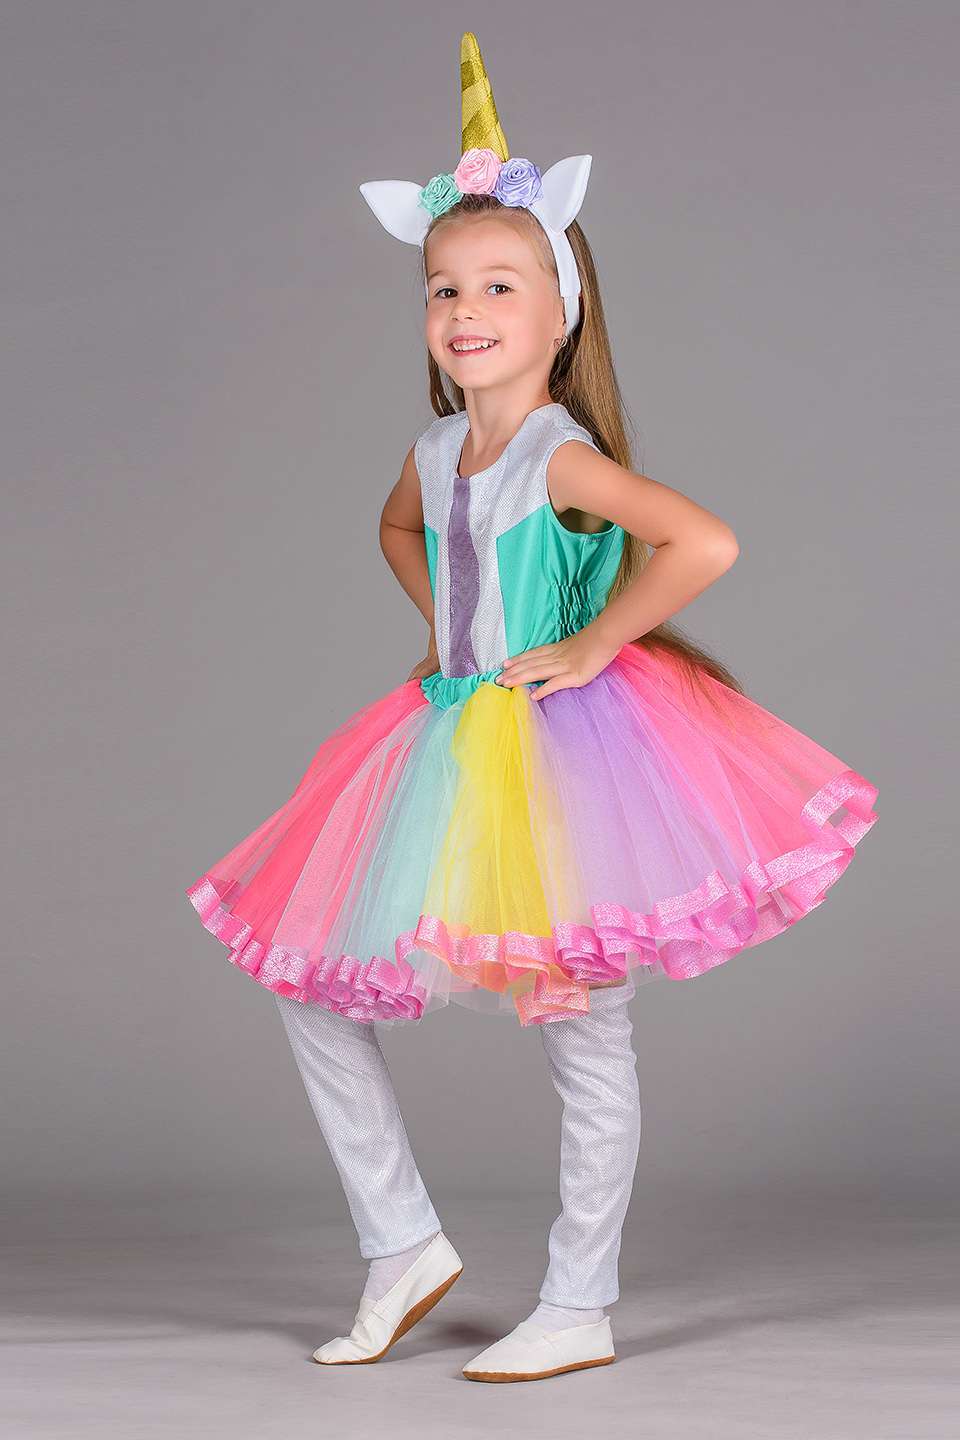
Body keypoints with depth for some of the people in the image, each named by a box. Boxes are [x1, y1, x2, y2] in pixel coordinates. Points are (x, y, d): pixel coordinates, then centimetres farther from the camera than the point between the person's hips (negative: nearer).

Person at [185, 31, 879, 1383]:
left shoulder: (564, 458, -18)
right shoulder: (435, 452, 5)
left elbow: (704, 543, -33)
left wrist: (591, 647, -22)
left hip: (553, 747, -8)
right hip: (449, 739, 8)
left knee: (584, 1035, 2)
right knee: (309, 987, 9)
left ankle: (579, 1311, 16)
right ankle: (403, 1247, 21)